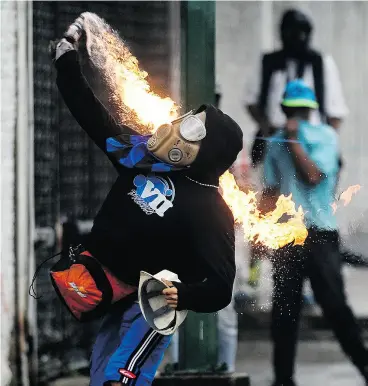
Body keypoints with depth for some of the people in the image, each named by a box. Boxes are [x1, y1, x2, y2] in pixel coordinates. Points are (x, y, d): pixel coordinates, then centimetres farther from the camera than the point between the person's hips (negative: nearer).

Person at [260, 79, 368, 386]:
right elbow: (270, 190, 11)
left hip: (319, 234, -4)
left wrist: (294, 139, -11)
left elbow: (313, 175, -16)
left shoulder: (326, 137, -3)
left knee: (334, 304, -9)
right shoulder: (276, 142, 9)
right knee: (284, 310, 5)